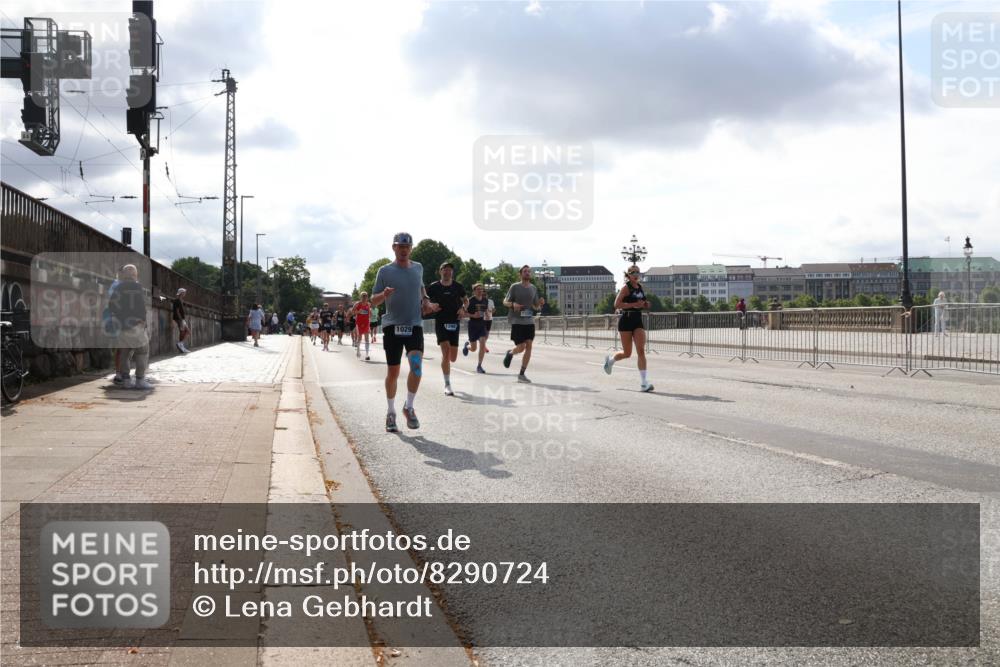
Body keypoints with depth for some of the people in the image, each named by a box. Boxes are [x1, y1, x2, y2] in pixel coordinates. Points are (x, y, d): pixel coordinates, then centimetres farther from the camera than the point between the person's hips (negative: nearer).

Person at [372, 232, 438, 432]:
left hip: (415, 325, 2)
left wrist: (425, 301, 10)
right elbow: (374, 300, -1)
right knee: (393, 372, 4)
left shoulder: (418, 268, 9)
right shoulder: (385, 271, -2)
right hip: (392, 326, -2)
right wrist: (384, 294, -23)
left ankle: (409, 408, -1)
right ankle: (391, 413, 20)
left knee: (416, 365, -18)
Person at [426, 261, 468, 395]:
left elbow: (465, 300, 18)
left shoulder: (458, 287, 5)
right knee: (446, 352, -17)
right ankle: (447, 385, -10)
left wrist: (463, 308, -2)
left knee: (453, 358, 4)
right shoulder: (433, 287, -1)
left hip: (454, 323, 3)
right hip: (440, 323, -3)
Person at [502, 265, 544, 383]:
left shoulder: (533, 288, 11)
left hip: (529, 321, 4)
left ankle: (522, 374, 2)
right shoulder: (515, 287, -3)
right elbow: (505, 302, 0)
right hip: (517, 321, -4)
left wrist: (540, 303, -6)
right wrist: (513, 304, -21)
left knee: (529, 346, -5)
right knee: (521, 347, -9)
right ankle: (510, 353, 28)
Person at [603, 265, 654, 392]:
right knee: (627, 353, 3)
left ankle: (643, 383, -11)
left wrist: (646, 305, 3)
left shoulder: (640, 287, 12)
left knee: (641, 351, -8)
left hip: (638, 321, 5)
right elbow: (617, 304, -16)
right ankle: (610, 359, 36)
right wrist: (634, 304, -23)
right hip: (626, 321, -5)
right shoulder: (626, 287, -7)